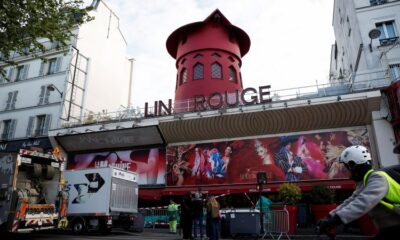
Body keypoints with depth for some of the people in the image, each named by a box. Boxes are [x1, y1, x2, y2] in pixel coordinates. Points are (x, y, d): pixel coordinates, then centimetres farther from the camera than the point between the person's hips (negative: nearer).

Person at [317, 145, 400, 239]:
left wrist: (335, 220, -43)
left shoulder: (377, 178, -21)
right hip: (388, 229, 9)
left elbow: (363, 203, -36)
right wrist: (330, 216, -3)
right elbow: (351, 202, 7)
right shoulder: (363, 182, 10)